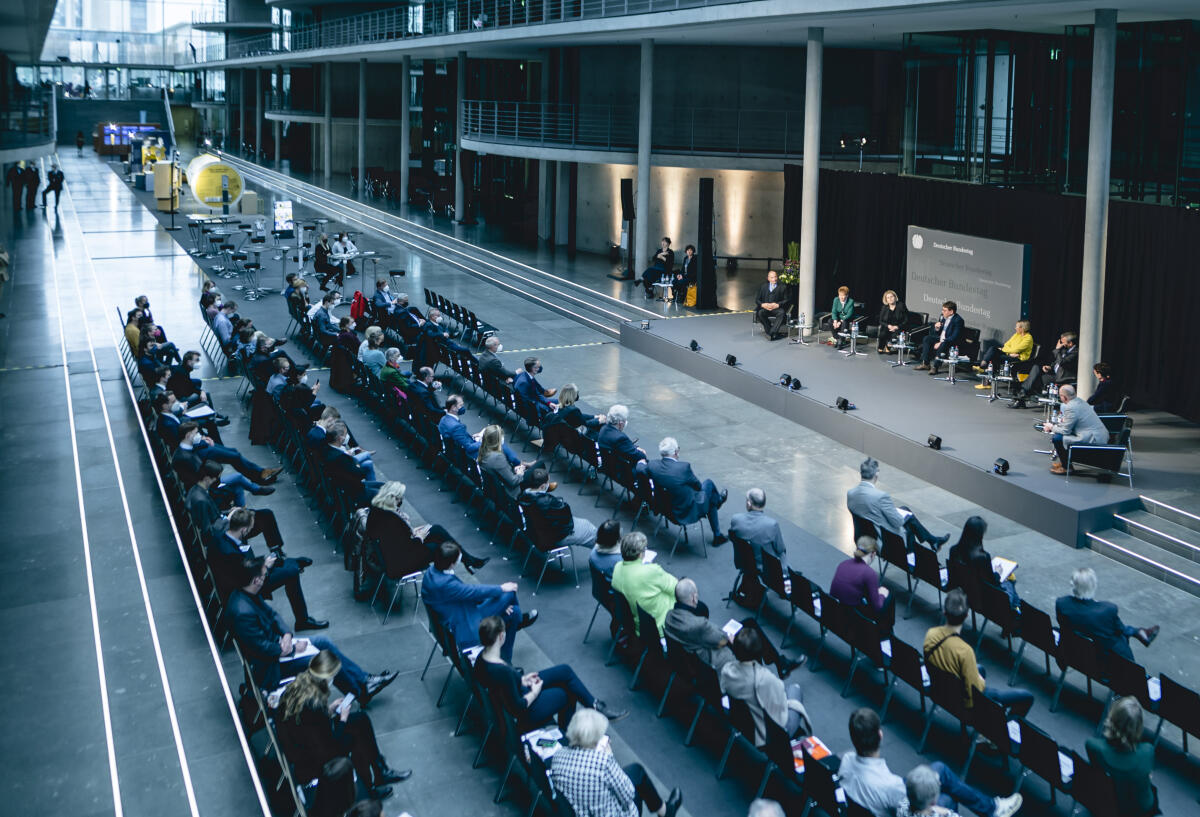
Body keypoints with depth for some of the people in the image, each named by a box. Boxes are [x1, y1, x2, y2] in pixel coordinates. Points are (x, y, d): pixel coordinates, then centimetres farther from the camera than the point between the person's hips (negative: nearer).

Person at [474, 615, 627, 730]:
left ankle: (594, 704, 22)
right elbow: (517, 707, -29)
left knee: (565, 671, 8)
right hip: (525, 714, -9)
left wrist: (521, 680, 4)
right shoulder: (501, 671, -37)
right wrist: (534, 693, -11)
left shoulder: (482, 658, -10)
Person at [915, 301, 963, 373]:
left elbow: (954, 337, -25)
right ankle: (925, 363, -5)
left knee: (942, 345, -36)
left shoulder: (958, 320, -17)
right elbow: (937, 333, 14)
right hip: (940, 338, 9)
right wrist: (936, 328, -9)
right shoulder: (943, 317, 7)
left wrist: (941, 343, -28)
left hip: (951, 342, -9)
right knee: (927, 339, -2)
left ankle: (935, 367, -30)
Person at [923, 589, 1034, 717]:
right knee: (1027, 697, 5)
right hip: (965, 702, -7)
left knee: (979, 669, 36)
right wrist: (982, 682, -4)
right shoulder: (964, 651, -37)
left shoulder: (930, 634, -18)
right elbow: (974, 690, -27)